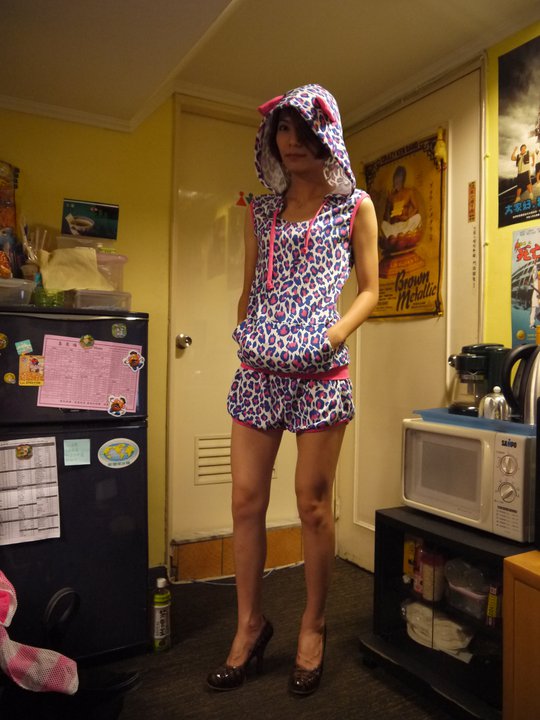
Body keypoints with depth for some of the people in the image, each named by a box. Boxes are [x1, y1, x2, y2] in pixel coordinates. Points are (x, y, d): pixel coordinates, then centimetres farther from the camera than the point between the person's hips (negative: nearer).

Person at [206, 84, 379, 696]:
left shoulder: (355, 206, 7)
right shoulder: (260, 210, 16)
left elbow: (369, 290, 6)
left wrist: (335, 333, -10)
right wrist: (245, 336, 2)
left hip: (319, 370, -3)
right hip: (258, 370, 4)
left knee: (313, 503, 4)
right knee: (246, 499, 5)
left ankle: (313, 627, 26)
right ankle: (250, 624, 25)